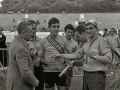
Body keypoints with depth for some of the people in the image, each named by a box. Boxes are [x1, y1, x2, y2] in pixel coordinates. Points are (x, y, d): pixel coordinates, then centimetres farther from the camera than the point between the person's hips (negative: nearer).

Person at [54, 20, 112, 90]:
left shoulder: (101, 41, -9)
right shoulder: (86, 44, 16)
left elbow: (109, 59, -18)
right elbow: (76, 55, 18)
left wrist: (94, 56, -28)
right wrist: (61, 55, 15)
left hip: (97, 76, -7)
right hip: (86, 75, 8)